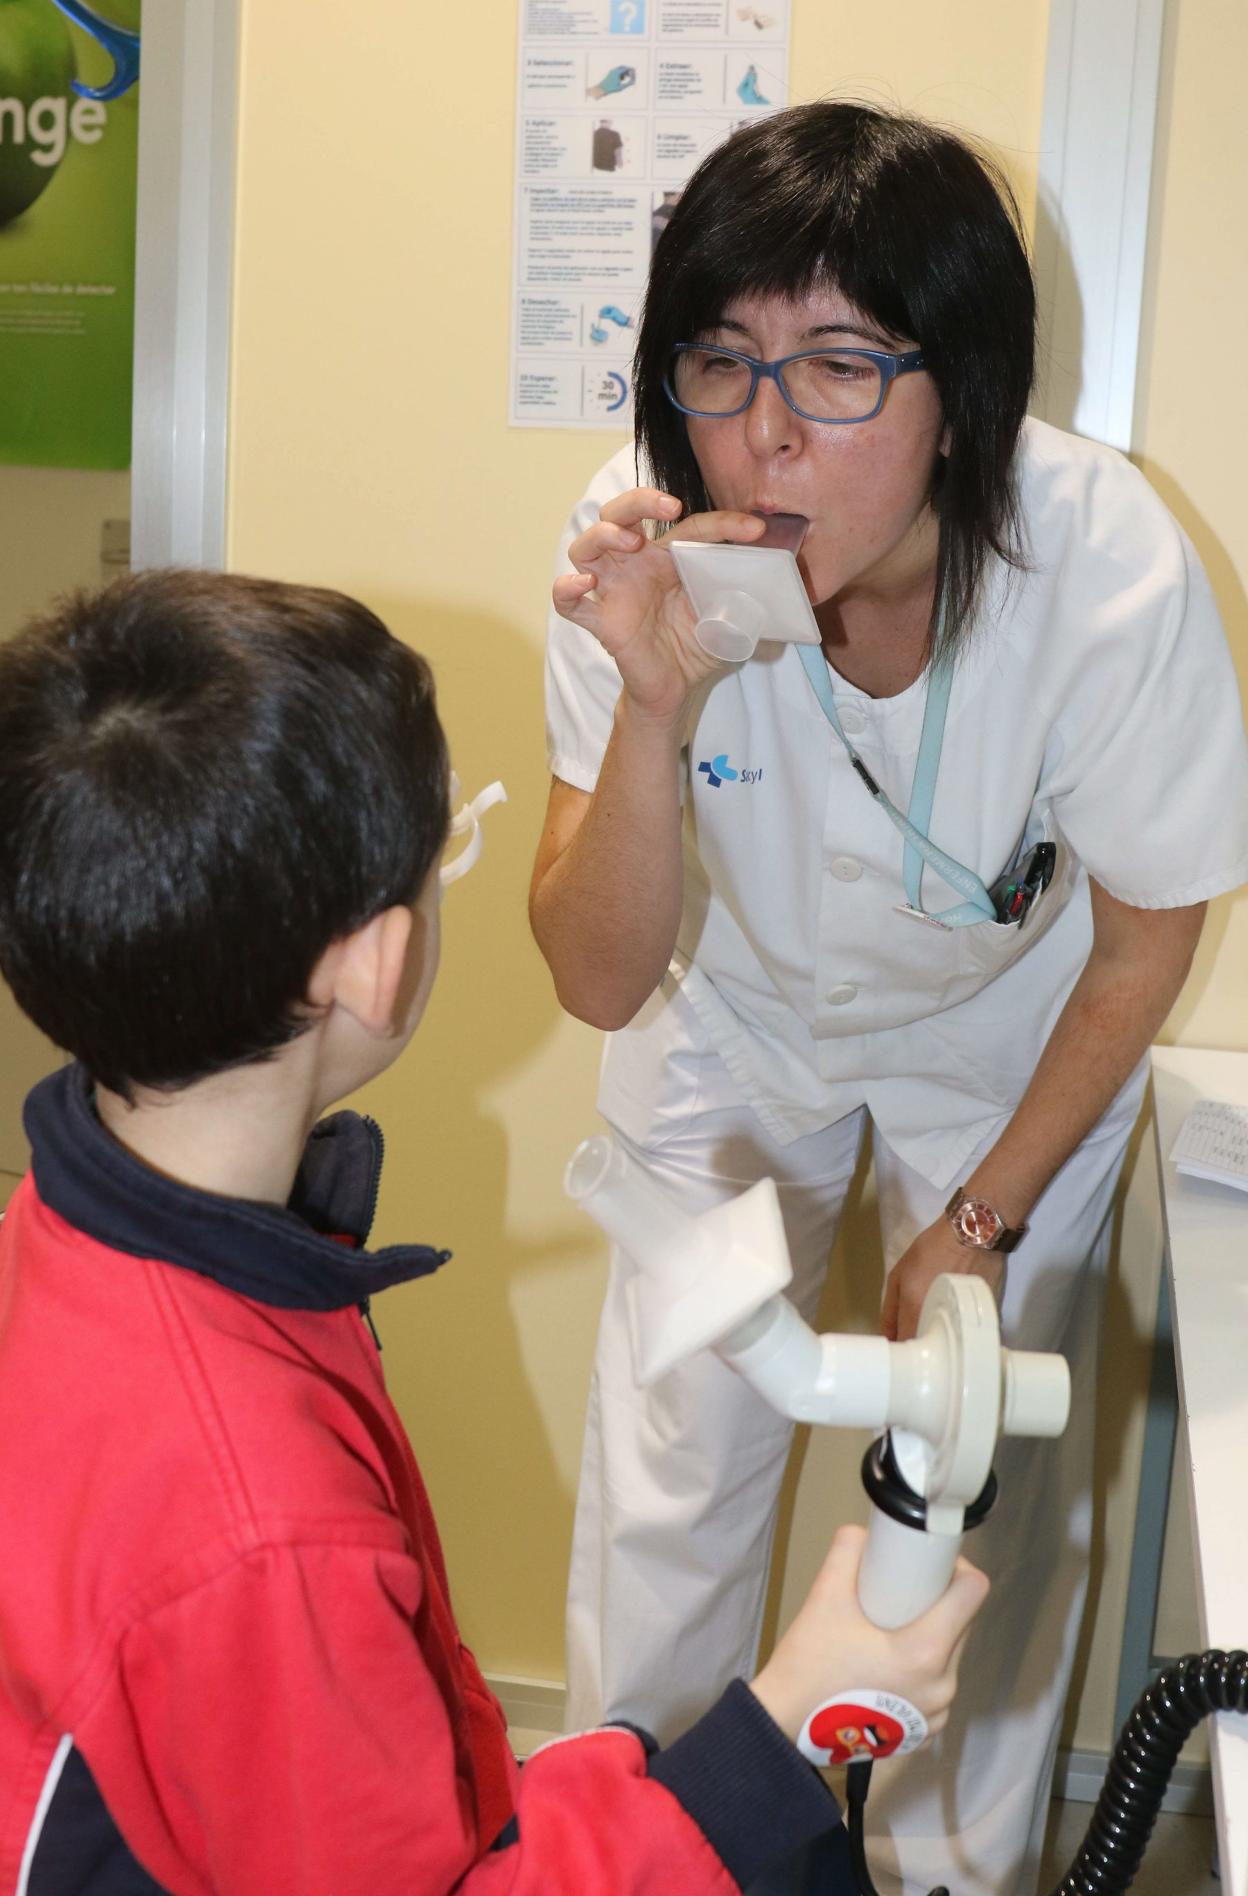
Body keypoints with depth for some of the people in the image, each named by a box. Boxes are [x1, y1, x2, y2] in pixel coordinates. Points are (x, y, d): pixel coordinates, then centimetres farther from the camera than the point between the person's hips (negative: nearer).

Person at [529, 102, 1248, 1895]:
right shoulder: (646, 539, -30)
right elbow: (601, 982, -26)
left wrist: (983, 1218, -6)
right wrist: (657, 706, -43)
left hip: (1006, 1037, -1)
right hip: (732, 1012, 1)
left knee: (983, 1495, 6)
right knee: (669, 1477, 8)